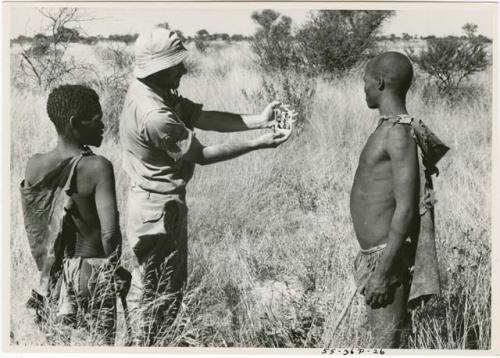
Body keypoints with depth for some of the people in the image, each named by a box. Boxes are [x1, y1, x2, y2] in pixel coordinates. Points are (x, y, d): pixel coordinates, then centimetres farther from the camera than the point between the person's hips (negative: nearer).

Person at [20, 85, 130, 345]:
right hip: (93, 270, -5)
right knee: (101, 341, 5)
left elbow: (32, 229, 6)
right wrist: (115, 273, -4)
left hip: (53, 273, 5)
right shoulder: (98, 167, -16)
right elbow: (109, 232, -20)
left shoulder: (34, 166, -1)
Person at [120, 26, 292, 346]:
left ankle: (150, 344, 35)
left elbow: (204, 118, 1)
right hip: (160, 210, -10)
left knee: (163, 289, 22)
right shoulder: (155, 116, -29)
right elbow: (202, 155, -19)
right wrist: (257, 144, -14)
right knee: (163, 295, 3)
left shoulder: (154, 91, 2)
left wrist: (258, 120, -7)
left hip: (157, 204, 10)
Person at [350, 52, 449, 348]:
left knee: (386, 343, -5)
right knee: (382, 339, 16)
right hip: (377, 254, 10)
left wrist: (383, 271, -22)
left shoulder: (400, 134, -17)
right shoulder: (390, 130, 12)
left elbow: (405, 209, -22)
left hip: (387, 256, -10)